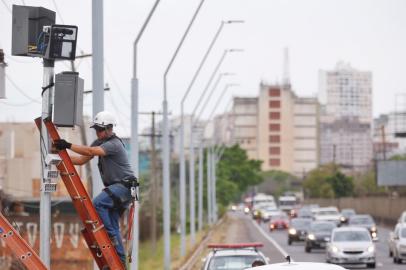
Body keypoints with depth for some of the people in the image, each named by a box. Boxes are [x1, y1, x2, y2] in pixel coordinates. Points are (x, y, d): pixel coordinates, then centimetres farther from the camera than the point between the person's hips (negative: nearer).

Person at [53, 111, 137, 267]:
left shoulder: (114, 144, -16)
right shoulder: (99, 142, 13)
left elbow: (90, 151, -30)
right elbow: (81, 160, 10)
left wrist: (68, 146, -31)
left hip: (124, 186, -9)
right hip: (114, 188, 9)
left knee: (98, 203, -28)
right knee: (112, 225, 6)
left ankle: (111, 235, -17)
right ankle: (120, 261, 9)